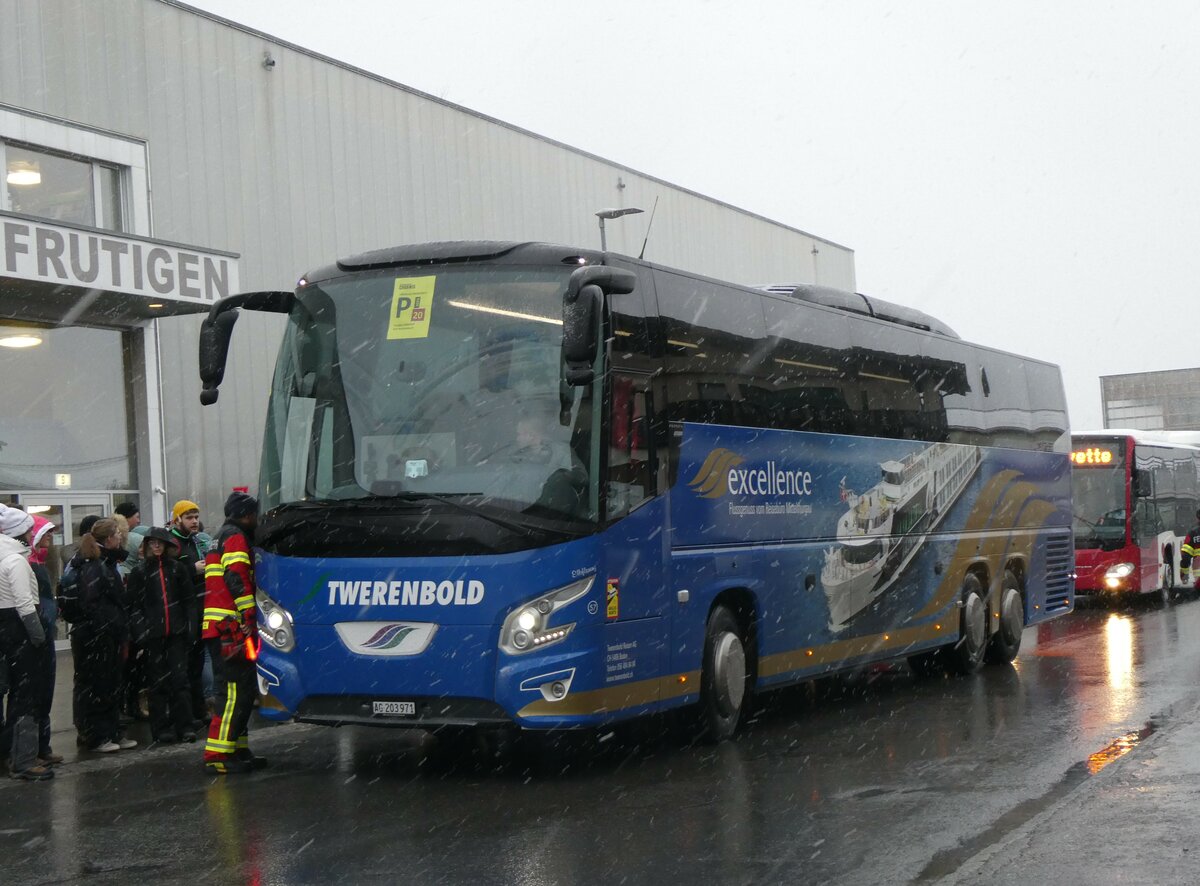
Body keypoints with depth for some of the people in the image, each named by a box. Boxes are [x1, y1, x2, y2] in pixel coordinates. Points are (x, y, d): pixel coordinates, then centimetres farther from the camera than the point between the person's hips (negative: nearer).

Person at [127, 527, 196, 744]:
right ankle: (161, 728, 7)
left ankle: (184, 726, 3)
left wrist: (188, 627, 4)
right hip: (153, 635, -1)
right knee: (157, 681, 2)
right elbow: (133, 605, 0)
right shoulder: (139, 572, 4)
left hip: (176, 633, 1)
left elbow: (187, 600, 11)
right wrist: (141, 632, -9)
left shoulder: (177, 568, 9)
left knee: (179, 678, -1)